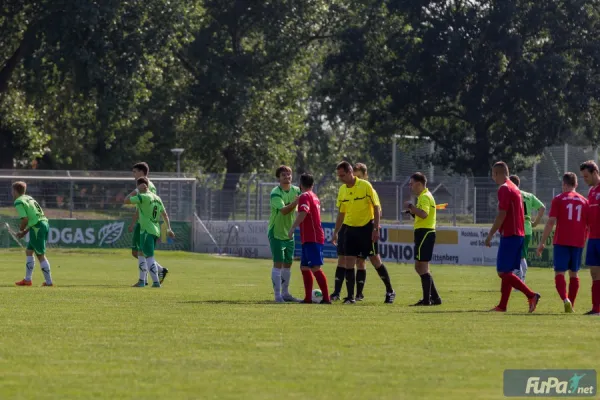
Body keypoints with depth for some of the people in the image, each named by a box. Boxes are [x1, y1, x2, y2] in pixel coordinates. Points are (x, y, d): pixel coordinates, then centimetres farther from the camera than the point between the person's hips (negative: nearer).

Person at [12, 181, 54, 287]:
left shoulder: (18, 202, -7)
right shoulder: (29, 198, 20)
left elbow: (25, 219, -16)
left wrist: (21, 230, 2)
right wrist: (25, 232, 21)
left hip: (37, 227, -9)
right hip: (44, 224, 9)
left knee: (40, 255, -4)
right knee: (29, 251, 17)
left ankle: (49, 281, -2)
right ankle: (27, 280, 20)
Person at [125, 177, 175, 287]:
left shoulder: (143, 197, -12)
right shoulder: (157, 198, 14)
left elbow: (127, 200, -13)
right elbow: (164, 214, 19)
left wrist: (136, 191, -4)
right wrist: (169, 229, 23)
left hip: (147, 231, -9)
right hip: (156, 231, 9)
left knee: (149, 257, -9)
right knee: (141, 253, 19)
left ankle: (156, 282, -14)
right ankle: (142, 281, 20)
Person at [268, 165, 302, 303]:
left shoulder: (296, 190, 3)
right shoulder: (275, 193, -16)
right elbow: (284, 210, -28)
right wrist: (296, 202, -39)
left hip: (289, 233, 6)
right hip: (276, 233, -6)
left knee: (288, 264, 12)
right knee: (278, 263, -9)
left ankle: (285, 293, 22)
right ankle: (277, 295, -8)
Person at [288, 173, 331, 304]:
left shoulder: (304, 196, -9)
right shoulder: (314, 197, 19)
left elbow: (303, 213, -26)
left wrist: (293, 228, -30)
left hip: (311, 239, -10)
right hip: (312, 238, 10)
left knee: (315, 268, -13)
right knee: (304, 267, 14)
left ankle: (326, 298, -18)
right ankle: (308, 298, 15)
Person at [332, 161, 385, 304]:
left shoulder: (365, 186, -11)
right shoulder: (342, 190, 5)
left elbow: (376, 207, -10)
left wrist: (376, 229, -15)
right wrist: (336, 232, 12)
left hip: (367, 227, -5)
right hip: (350, 228, 5)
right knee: (348, 262, -2)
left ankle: (389, 292, 12)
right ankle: (350, 296, 2)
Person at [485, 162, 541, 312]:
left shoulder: (504, 189, -11)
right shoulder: (514, 188, 18)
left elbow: (502, 215, -17)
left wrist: (490, 235, -13)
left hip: (509, 235, -10)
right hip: (519, 234, 10)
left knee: (503, 272, -10)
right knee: (506, 272, 10)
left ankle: (531, 295, -17)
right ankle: (502, 305, 10)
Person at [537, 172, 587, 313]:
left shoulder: (558, 200, 0)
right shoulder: (584, 201, 11)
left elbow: (551, 222, -6)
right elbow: (589, 225, 11)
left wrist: (542, 243, -3)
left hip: (561, 242, -3)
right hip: (578, 242, 3)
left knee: (559, 273, -5)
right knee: (573, 273, 14)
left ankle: (565, 300, -27)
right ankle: (571, 305, 13)